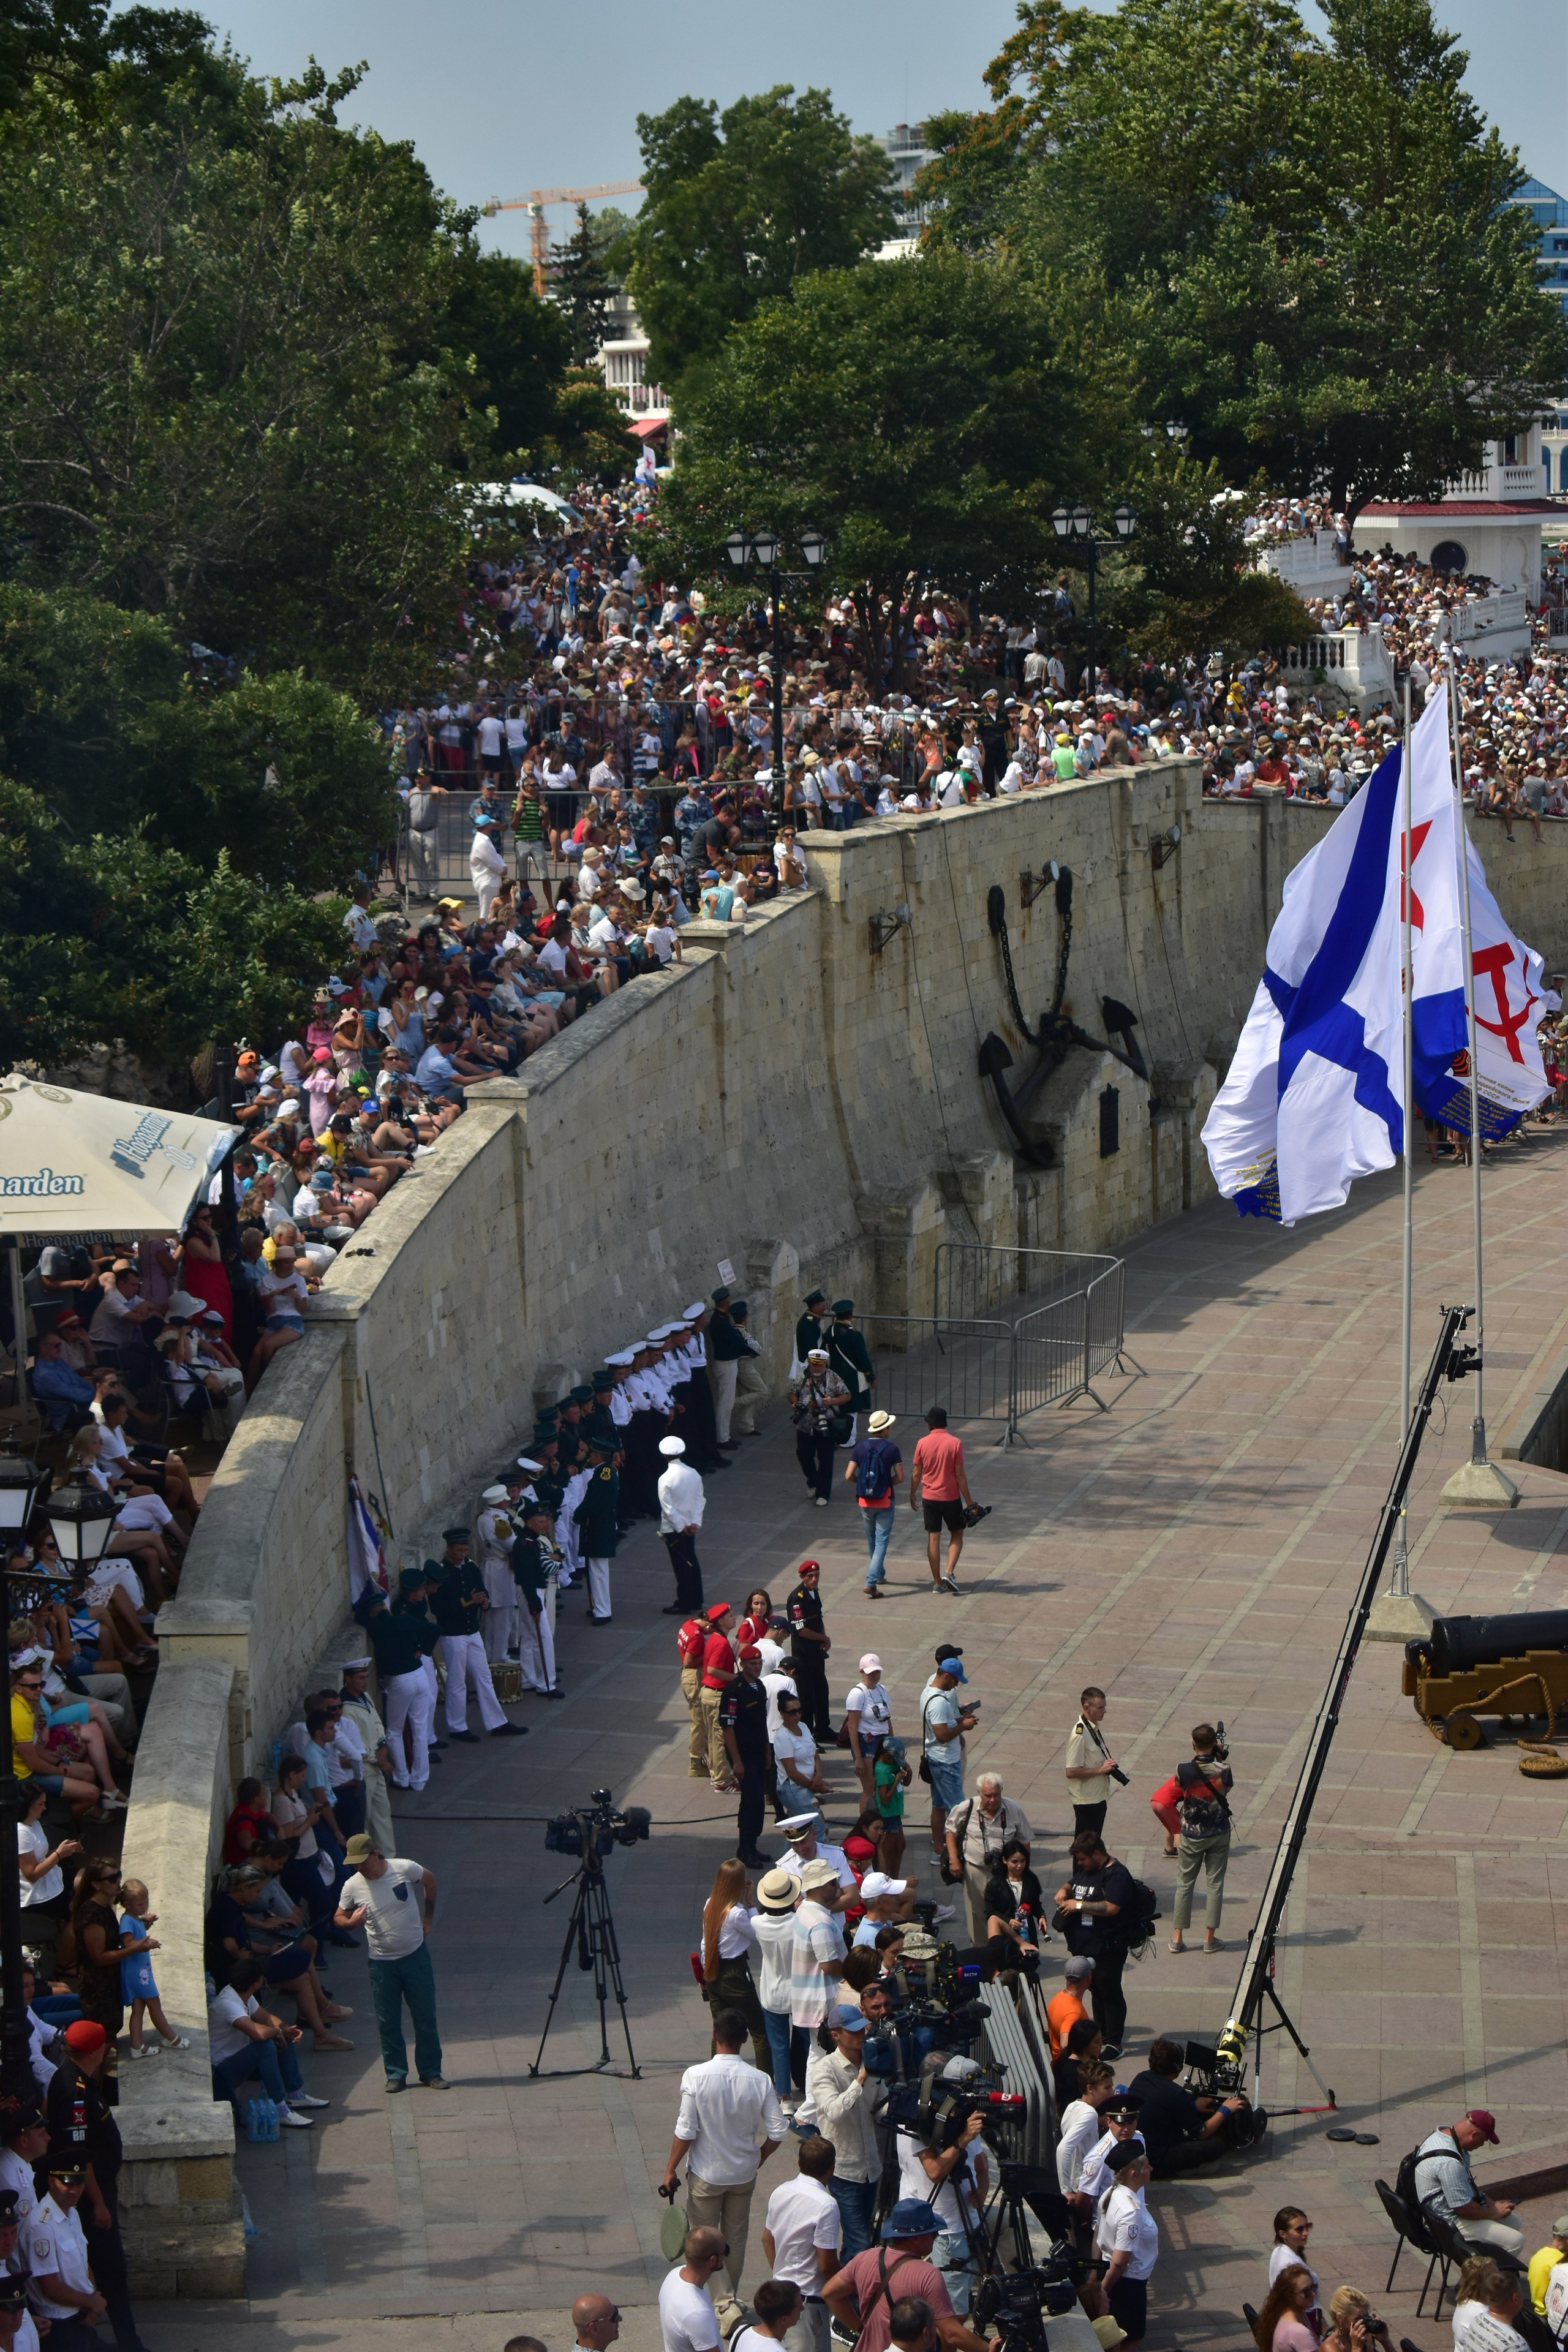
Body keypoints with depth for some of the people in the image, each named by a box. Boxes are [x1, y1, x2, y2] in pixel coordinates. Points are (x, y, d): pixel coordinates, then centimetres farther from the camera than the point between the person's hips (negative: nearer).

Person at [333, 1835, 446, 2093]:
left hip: (415, 1954, -1)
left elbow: (430, 1881, 7)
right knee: (388, 2022, 4)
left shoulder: (405, 1869, -14)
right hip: (382, 1962, 1)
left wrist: (428, 1917, 10)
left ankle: (431, 2072, 17)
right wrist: (351, 1922, -20)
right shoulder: (352, 1886, -11)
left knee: (425, 2017, 6)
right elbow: (340, 1918, 3)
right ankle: (396, 2074, 16)